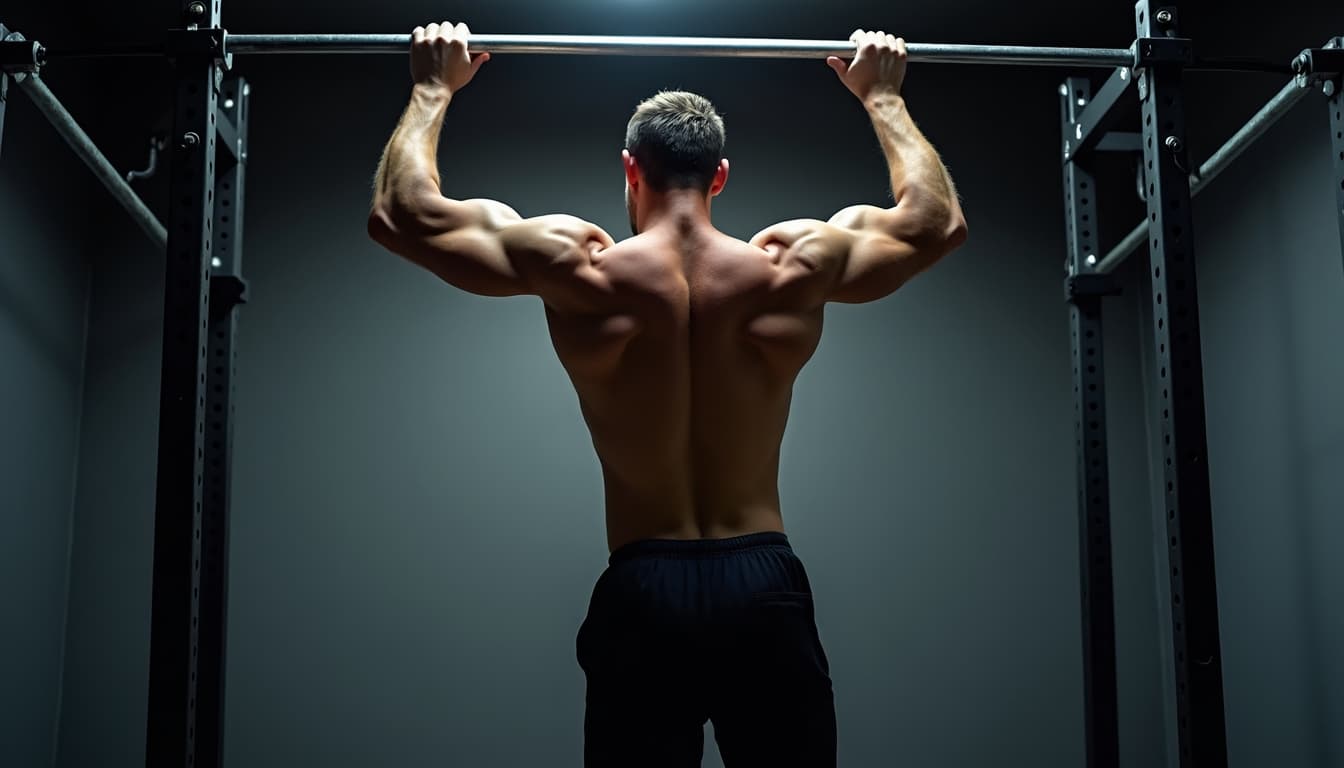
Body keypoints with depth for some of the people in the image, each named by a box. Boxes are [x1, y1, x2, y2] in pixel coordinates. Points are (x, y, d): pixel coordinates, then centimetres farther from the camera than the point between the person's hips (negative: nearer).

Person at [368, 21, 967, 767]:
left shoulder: (581, 269, -6)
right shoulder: (787, 270, -1)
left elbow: (400, 214, 4)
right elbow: (938, 222, 16)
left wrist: (433, 88, 18)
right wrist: (882, 97, 28)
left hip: (642, 592, -1)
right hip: (766, 589, 1)